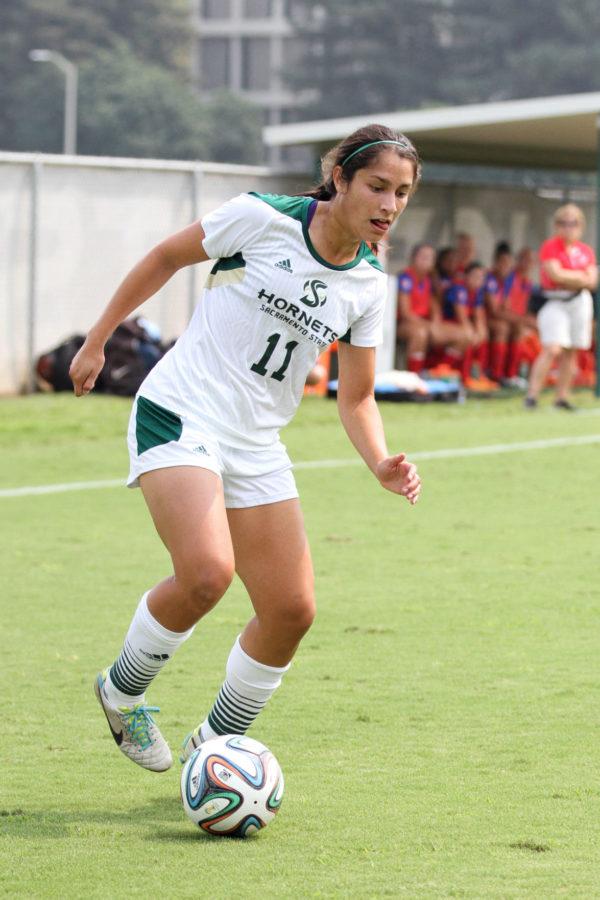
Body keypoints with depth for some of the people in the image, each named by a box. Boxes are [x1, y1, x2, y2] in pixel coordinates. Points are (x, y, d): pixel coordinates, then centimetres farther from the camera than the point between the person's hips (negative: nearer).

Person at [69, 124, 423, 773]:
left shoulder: (369, 283, 4)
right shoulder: (264, 218, -12)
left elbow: (356, 399, 12)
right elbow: (166, 258, 3)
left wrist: (383, 464, -7)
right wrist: (97, 340, 8)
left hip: (256, 449, 6)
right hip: (178, 418, -6)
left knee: (292, 611, -2)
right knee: (207, 573, -27)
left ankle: (214, 744, 21)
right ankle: (121, 693, 0)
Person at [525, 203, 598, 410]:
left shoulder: (586, 251, 10)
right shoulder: (550, 247, -5)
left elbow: (592, 281, 2)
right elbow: (556, 274, -17)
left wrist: (569, 279, -11)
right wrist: (580, 276, -5)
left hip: (580, 303, 5)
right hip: (554, 303, -5)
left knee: (570, 352, 7)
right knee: (552, 350, -17)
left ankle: (562, 397, 13)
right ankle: (532, 395, -17)